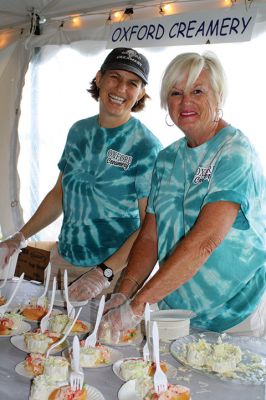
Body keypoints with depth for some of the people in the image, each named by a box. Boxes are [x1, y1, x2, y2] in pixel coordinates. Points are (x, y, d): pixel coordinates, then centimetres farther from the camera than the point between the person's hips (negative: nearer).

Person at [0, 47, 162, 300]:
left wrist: (105, 273, -22)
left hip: (115, 271, -5)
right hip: (61, 261, 6)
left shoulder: (146, 147, -14)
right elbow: (60, 193, 12)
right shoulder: (79, 131, 3)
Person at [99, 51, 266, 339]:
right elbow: (149, 236, 2)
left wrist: (138, 304, -30)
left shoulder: (235, 153, -16)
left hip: (235, 316, -5)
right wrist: (123, 294, -12)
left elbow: (204, 241, -28)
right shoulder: (167, 158, 6)